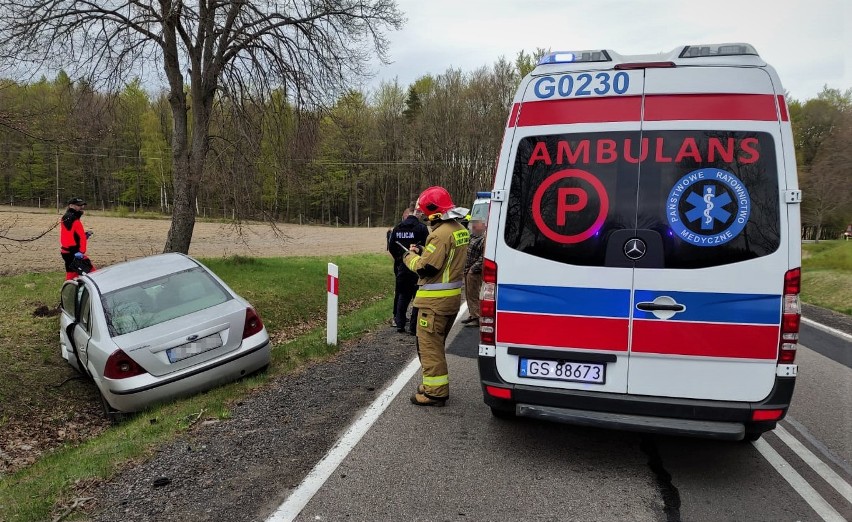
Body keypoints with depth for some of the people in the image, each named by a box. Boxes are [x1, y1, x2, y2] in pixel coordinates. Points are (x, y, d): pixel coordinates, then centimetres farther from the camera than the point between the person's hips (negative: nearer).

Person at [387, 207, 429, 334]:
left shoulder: (397, 228, 2)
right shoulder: (421, 228, -11)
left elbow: (391, 247, 4)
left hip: (402, 267, 4)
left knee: (403, 295, 17)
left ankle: (400, 324, 18)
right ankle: (413, 327, 2)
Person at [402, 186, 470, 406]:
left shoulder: (441, 233, -21)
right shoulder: (460, 230, 10)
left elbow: (425, 268, -21)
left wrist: (410, 257, -2)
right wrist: (422, 251, 11)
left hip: (435, 300, -10)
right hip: (452, 297, 10)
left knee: (429, 345, -1)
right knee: (436, 343, 21)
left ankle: (435, 392, 5)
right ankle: (436, 384, 31)